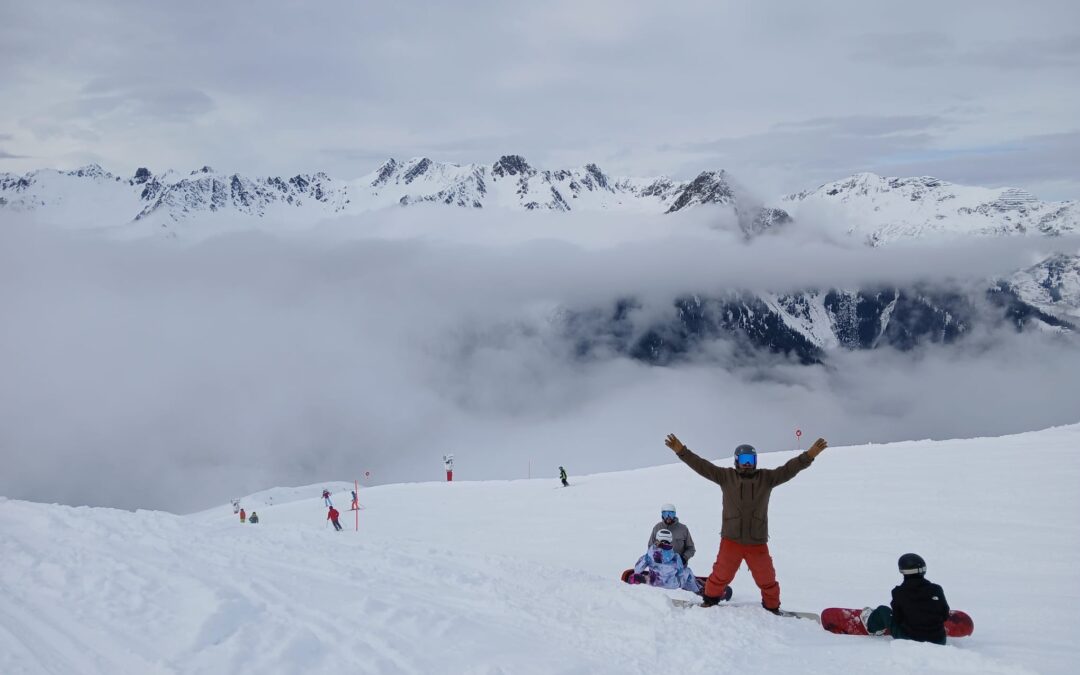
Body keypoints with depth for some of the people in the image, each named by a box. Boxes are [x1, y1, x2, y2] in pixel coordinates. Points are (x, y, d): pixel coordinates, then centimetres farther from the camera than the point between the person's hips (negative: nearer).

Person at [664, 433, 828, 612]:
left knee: (766, 578, 8)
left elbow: (788, 469, -5)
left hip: (757, 543, 1)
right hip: (731, 540, -1)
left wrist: (809, 456, -18)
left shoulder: (766, 478, 3)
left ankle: (772, 607, 27)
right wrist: (682, 451, -13)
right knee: (721, 575, 8)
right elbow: (702, 466, -4)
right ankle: (711, 599, 30)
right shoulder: (726, 476, 0)